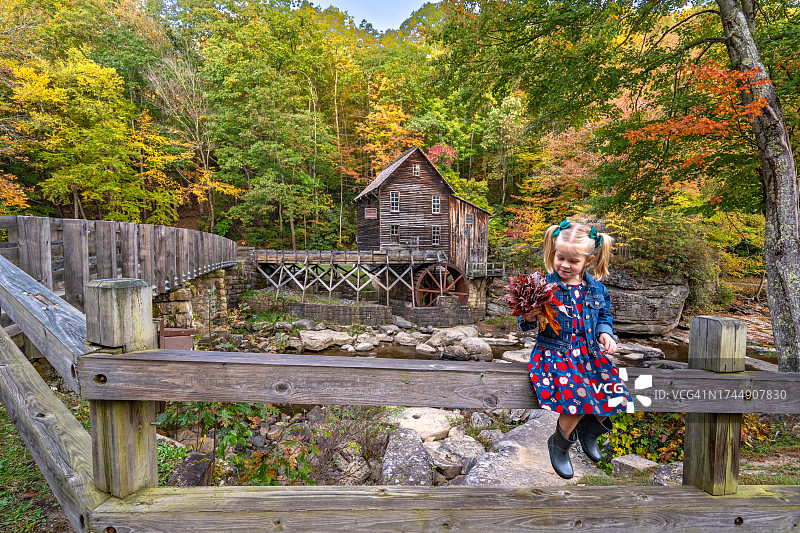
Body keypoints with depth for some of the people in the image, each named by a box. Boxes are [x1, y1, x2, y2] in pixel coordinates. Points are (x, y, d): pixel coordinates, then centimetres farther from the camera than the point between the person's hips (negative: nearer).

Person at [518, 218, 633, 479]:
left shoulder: (596, 288, 5)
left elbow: (605, 315, 22)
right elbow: (525, 325, -5)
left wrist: (605, 333, 3)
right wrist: (530, 316, -27)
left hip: (589, 351, 5)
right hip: (555, 352, -5)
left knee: (618, 395, -7)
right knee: (579, 397, -24)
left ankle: (589, 429, 27)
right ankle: (559, 444, 9)